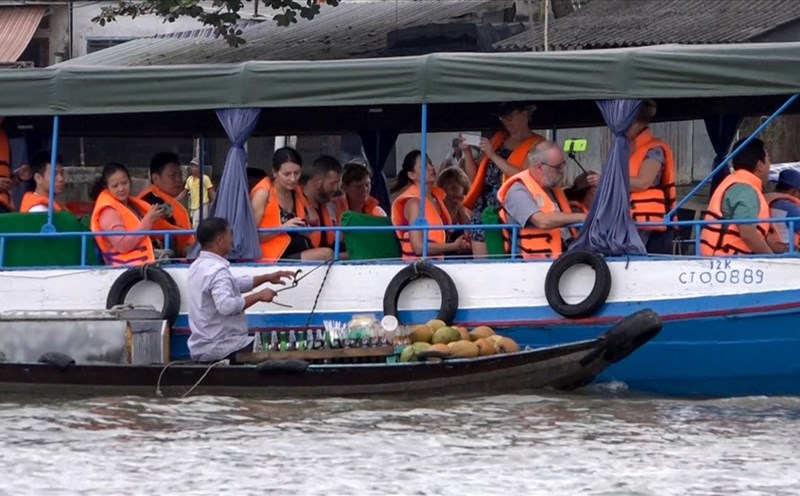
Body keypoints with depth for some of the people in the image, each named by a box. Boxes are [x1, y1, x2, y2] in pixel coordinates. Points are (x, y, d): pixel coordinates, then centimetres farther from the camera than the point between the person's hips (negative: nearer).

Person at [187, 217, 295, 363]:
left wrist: (266, 278, 18)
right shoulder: (217, 270, -20)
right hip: (224, 350, -10)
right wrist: (258, 296, -24)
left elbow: (233, 284, 24)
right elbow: (226, 306, -35)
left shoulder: (197, 266, 11)